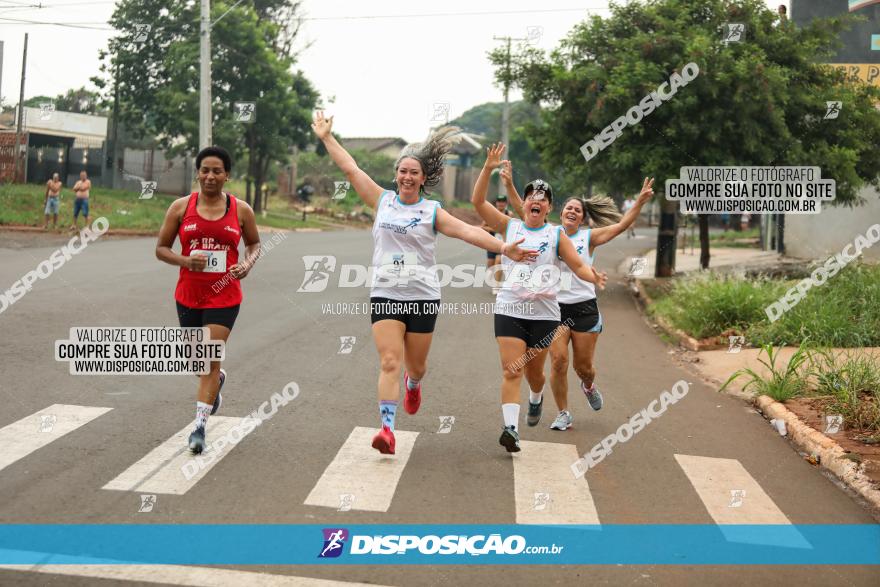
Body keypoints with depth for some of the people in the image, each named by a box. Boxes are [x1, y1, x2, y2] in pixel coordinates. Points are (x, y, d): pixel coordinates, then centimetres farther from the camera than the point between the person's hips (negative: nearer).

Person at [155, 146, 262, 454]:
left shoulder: (241, 209, -2)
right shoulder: (181, 206, -2)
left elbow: (254, 244, 14)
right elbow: (161, 248, 1)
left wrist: (247, 265, -8)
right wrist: (186, 261, -18)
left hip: (224, 296, -2)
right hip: (188, 295, 2)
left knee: (210, 360, -8)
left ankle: (199, 426, 1)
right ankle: (217, 381, 52)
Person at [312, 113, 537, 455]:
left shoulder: (432, 211, 2)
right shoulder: (382, 201, 6)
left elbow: (467, 231, -9)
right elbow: (350, 168, 9)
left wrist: (502, 248, -21)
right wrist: (326, 137, 11)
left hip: (423, 296, 0)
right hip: (385, 295, 0)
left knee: (416, 365, 12)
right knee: (390, 363, -12)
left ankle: (413, 385, 49)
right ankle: (387, 429, -13)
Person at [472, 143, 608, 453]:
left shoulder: (556, 235, 4)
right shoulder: (509, 226, 4)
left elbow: (579, 266, 2)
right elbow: (478, 201, -3)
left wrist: (594, 277, -20)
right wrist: (488, 168, -14)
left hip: (544, 313, 1)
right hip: (509, 310, -1)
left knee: (534, 371, 15)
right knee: (511, 371, -12)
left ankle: (536, 398, 49)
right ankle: (511, 428, -15)